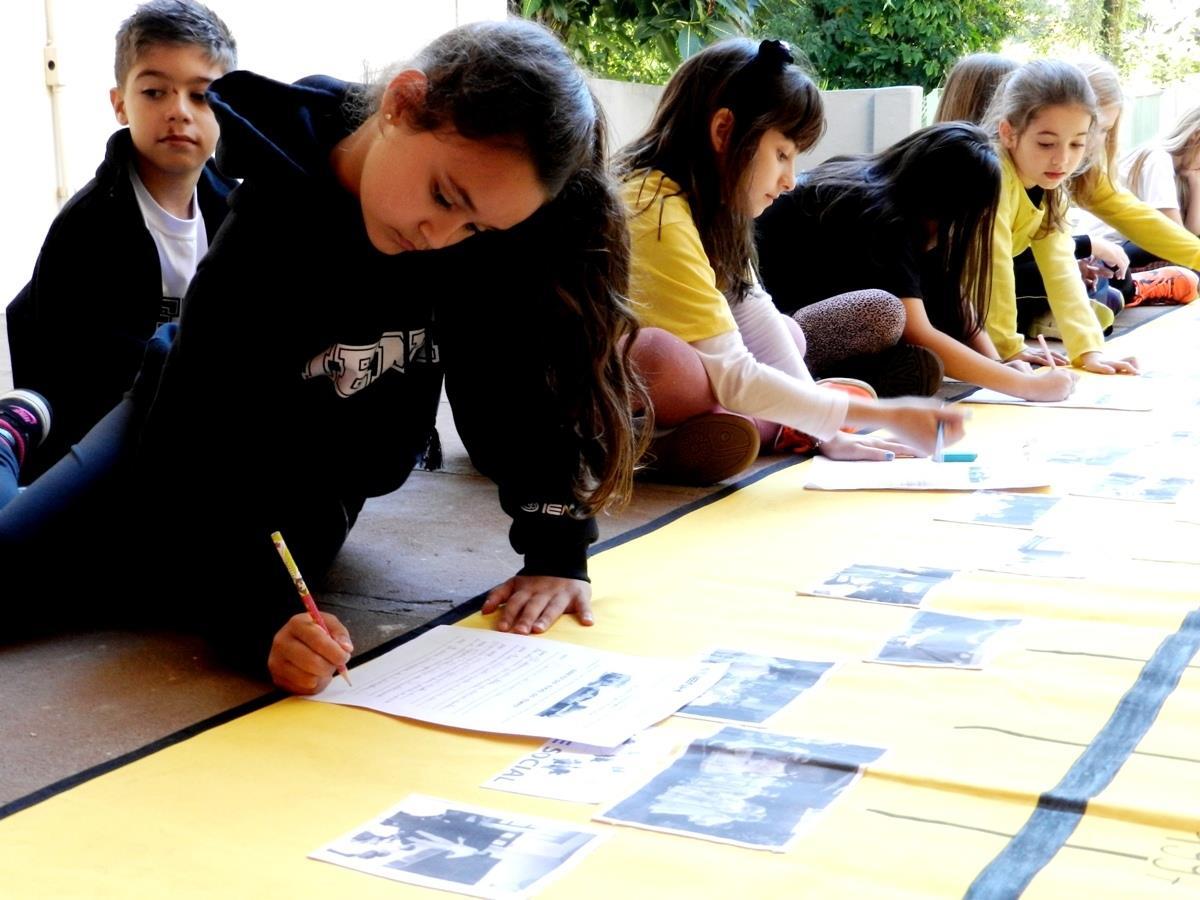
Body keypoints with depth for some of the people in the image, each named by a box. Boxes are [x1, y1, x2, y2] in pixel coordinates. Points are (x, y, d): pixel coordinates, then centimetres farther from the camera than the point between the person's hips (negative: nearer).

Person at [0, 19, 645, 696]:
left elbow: (529, 380, -22)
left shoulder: (485, 217, -27)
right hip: (195, 425, -3)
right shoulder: (267, 231, -37)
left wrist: (557, 552, -29)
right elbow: (197, 451, -37)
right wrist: (262, 619, -49)